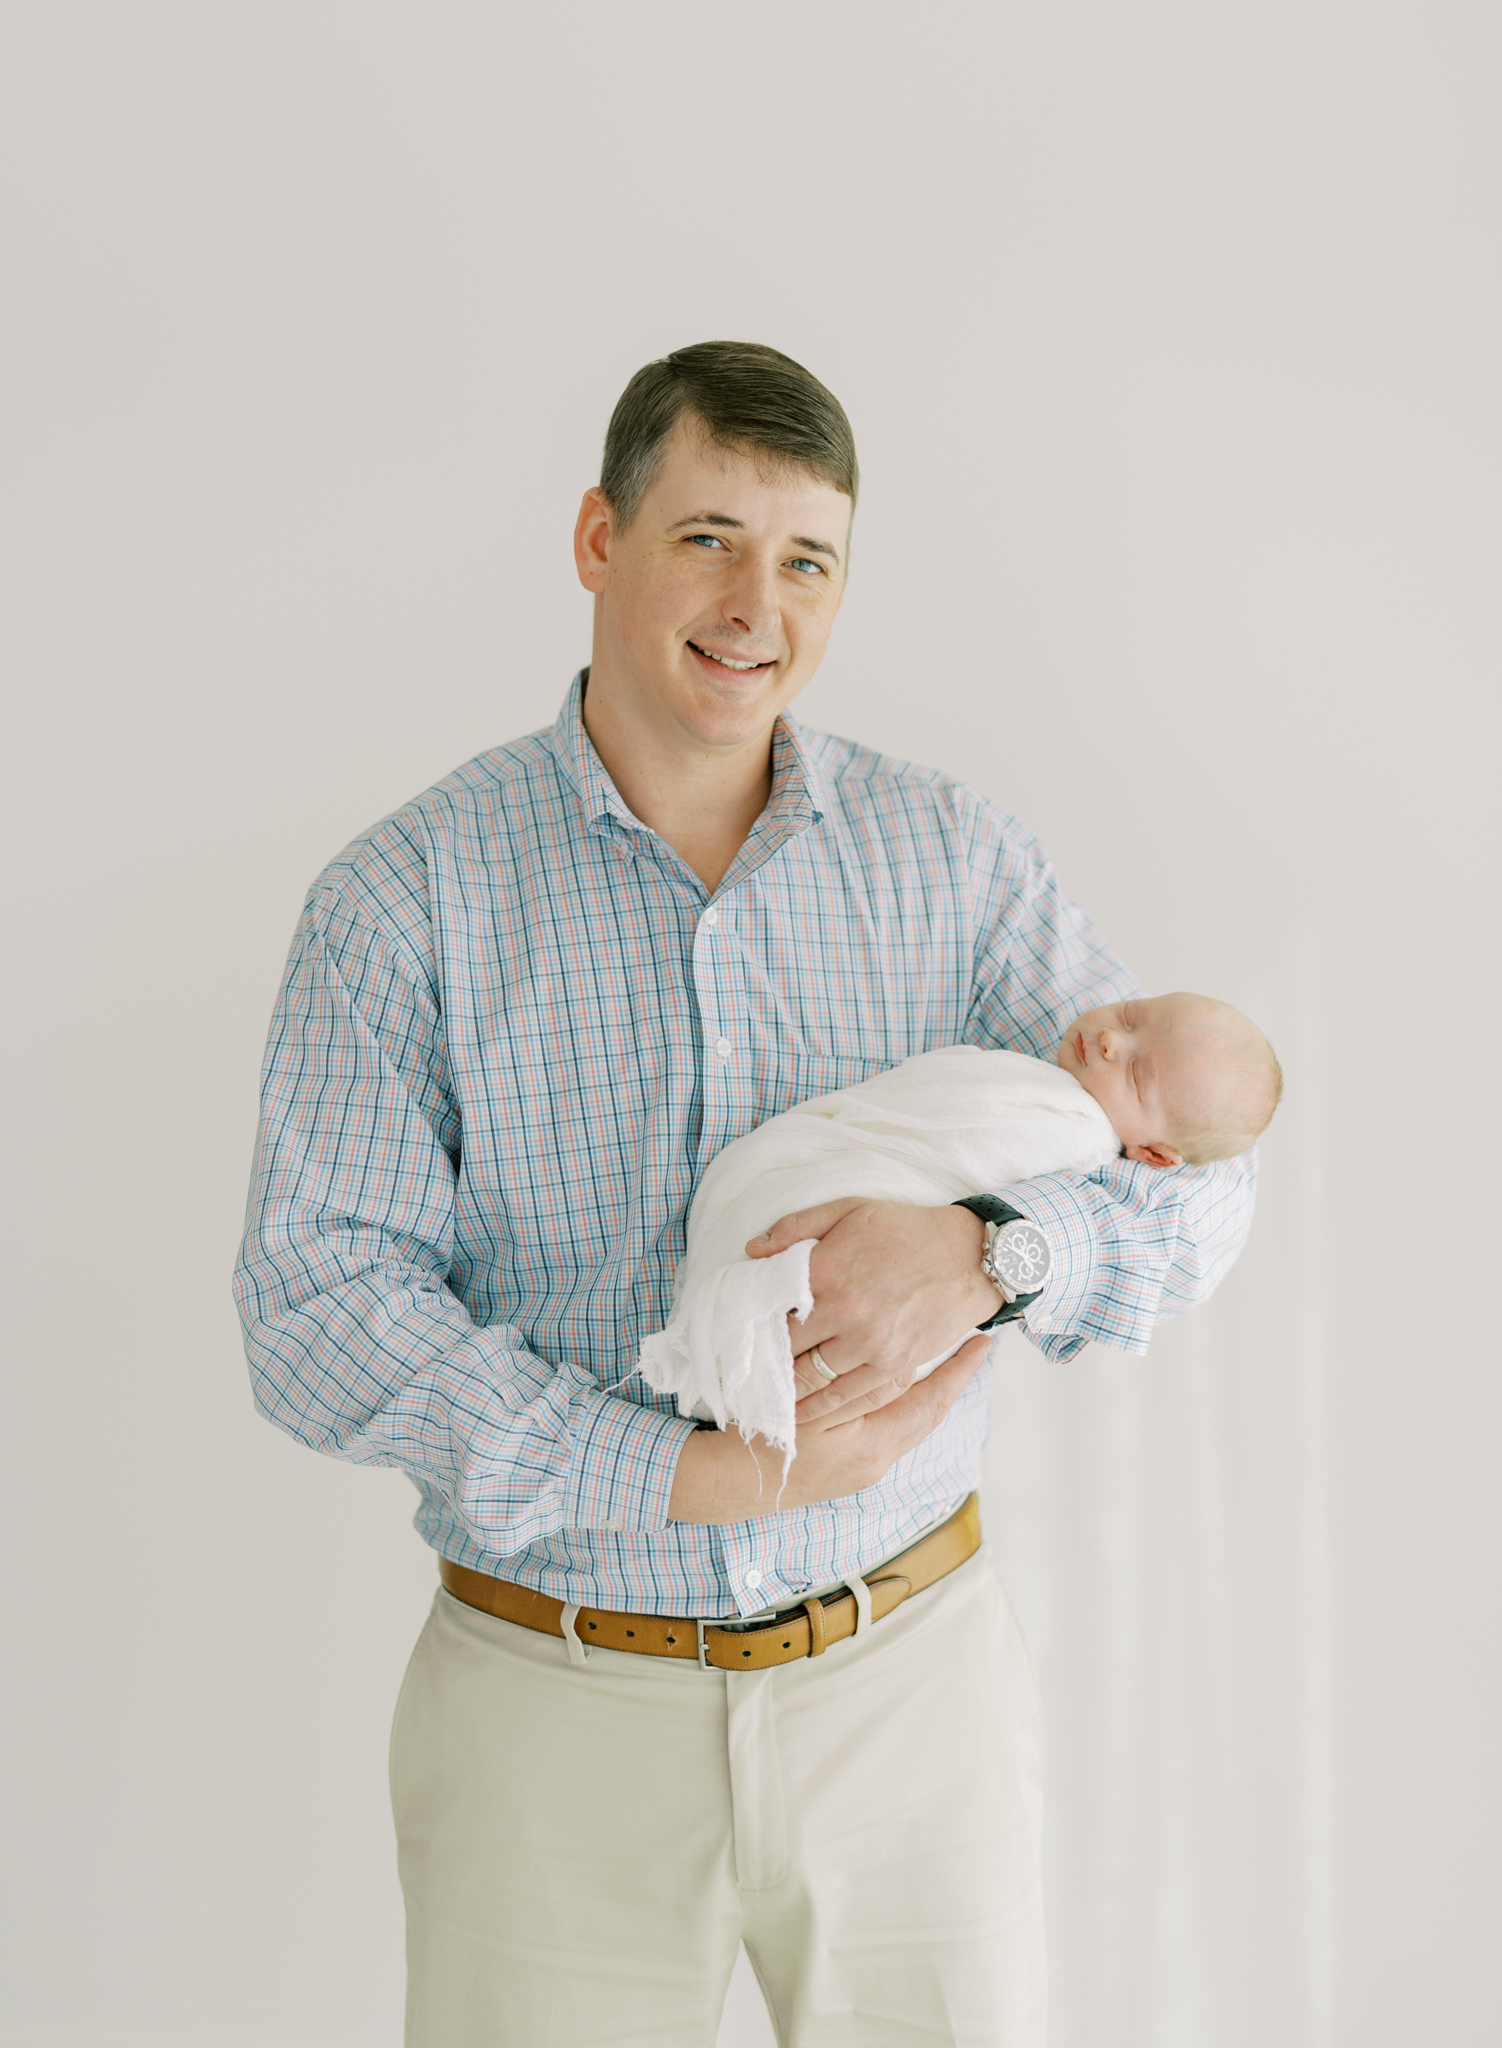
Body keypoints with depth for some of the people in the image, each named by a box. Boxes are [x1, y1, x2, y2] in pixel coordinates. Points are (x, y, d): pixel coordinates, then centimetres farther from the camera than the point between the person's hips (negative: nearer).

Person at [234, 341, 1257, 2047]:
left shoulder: (949, 856, 2)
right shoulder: (405, 897, -6)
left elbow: (1194, 1169, -1)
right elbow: (316, 1301, -13)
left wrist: (983, 1253, -24)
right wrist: (688, 1477, -21)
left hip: (909, 1670, 2)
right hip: (558, 1703, -2)